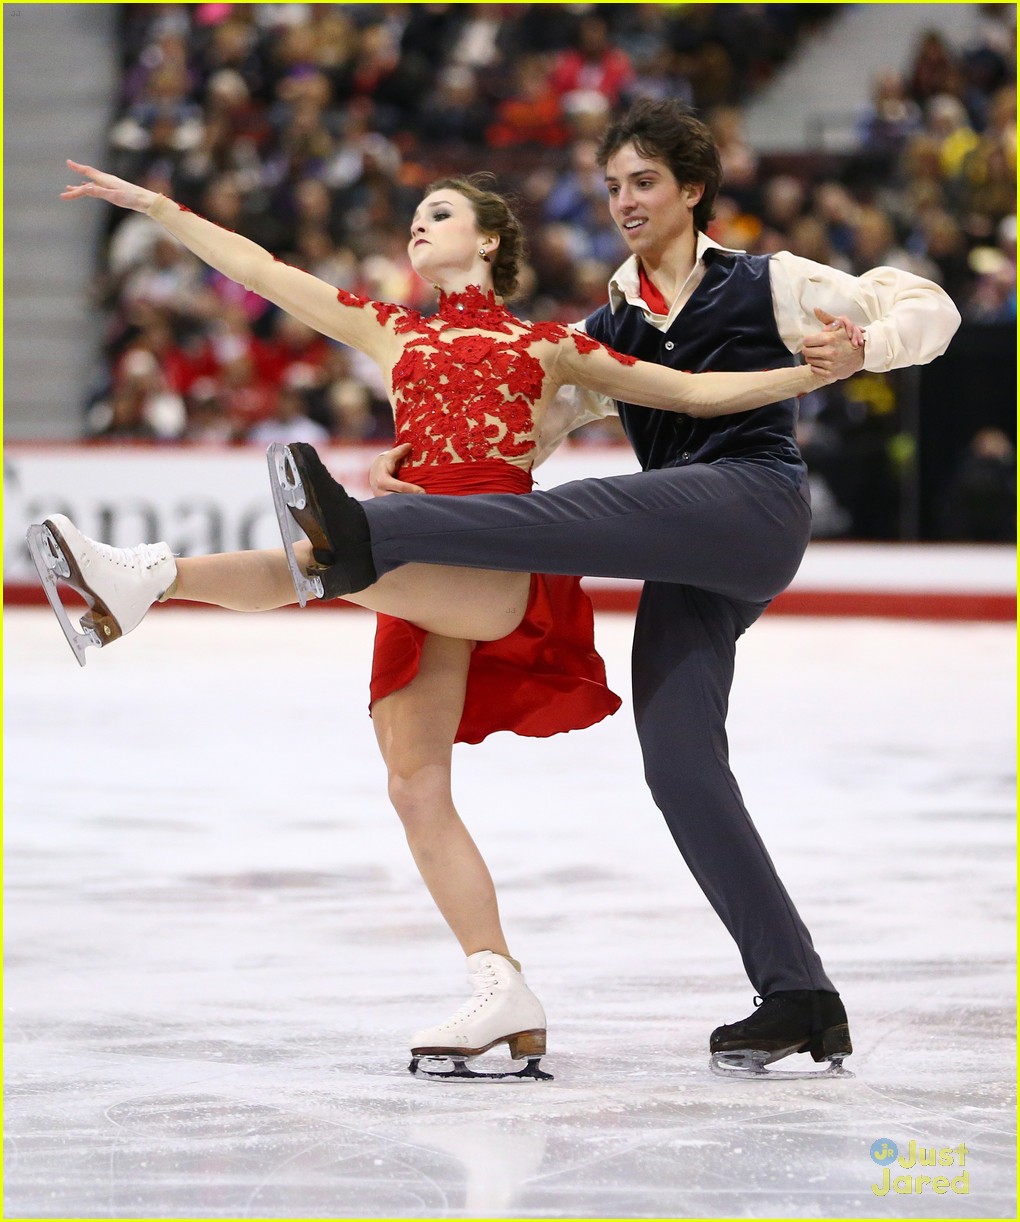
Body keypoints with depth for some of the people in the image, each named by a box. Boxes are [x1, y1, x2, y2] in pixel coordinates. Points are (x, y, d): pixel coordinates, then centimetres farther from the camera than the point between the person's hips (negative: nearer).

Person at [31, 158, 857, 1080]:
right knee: (416, 785, -7)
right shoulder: (392, 333, 31)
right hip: (421, 581, 5)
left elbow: (691, 392, 20)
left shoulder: (547, 343, 21)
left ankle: (151, 578, -59)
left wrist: (803, 375, 8)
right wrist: (153, 205, 25)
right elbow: (259, 270, 29)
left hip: (504, 561, -5)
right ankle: (506, 1001, -7)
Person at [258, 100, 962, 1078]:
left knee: (574, 518, -30)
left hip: (755, 499, -6)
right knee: (679, 764, -6)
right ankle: (801, 1003, -5)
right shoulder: (608, 330, 25)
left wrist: (860, 347, -12)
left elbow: (928, 309, 9)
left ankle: (361, 541, -52)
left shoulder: (764, 286, 11)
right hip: (686, 569, 6)